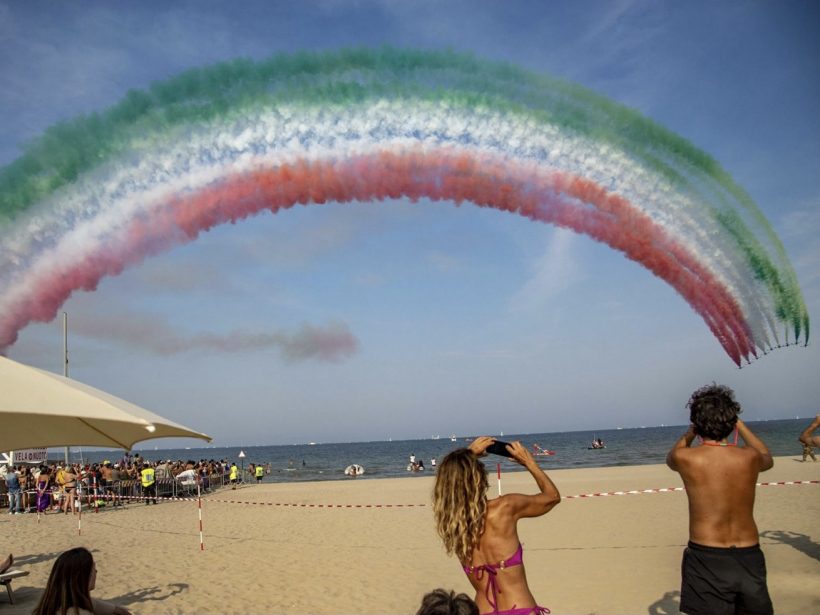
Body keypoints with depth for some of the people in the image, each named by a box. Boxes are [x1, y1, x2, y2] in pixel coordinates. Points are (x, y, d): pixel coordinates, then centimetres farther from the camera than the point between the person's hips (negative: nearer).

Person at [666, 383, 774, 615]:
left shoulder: (686, 458, -11)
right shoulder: (750, 457, -5)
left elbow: (671, 458, 16)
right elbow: (767, 459, 23)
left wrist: (691, 432, 21)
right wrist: (738, 424, 27)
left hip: (706, 559, -3)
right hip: (749, 557, 3)